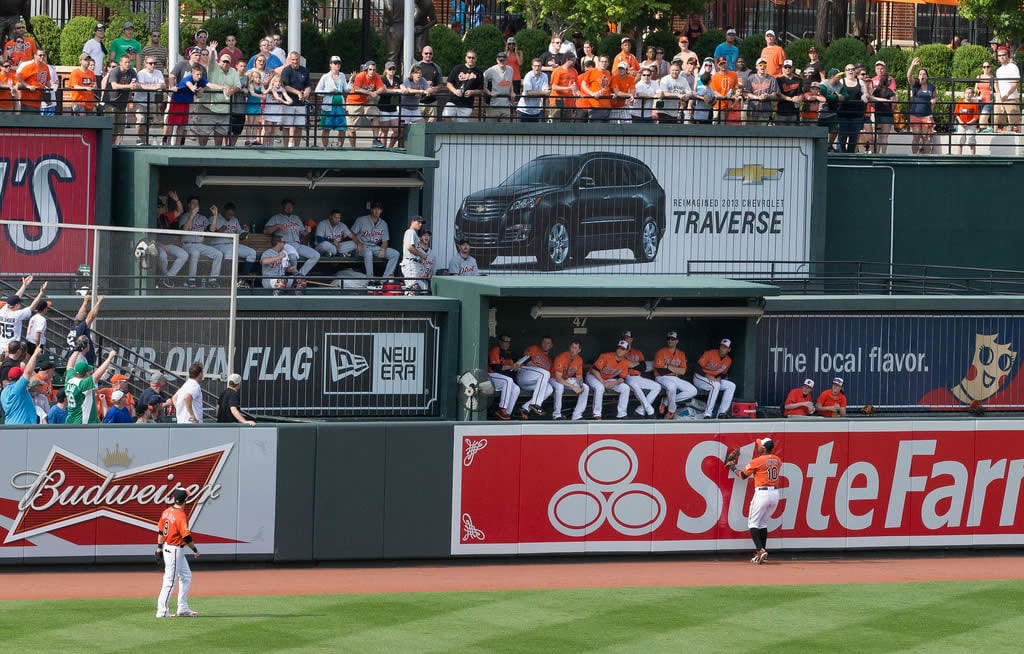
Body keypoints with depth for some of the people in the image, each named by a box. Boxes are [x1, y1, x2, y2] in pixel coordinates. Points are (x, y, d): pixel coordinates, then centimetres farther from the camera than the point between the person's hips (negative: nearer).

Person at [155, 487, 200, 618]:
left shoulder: (167, 512, 3)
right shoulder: (181, 516, -22)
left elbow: (160, 531, 10)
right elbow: (186, 536, -21)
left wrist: (159, 548, 18)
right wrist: (195, 550, -8)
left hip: (167, 547, 9)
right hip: (175, 551, -9)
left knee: (186, 576, 18)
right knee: (170, 580, -2)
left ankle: (183, 609, 22)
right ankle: (162, 611, 3)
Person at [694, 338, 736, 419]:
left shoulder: (728, 361, 3)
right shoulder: (710, 354, -15)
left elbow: (724, 373, 15)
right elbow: (697, 367, -16)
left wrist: (719, 378, -9)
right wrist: (707, 375, -29)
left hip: (714, 379, 7)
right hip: (699, 378, -7)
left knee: (732, 386, -11)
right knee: (716, 385, -35)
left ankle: (722, 412, -17)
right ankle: (707, 414, -37)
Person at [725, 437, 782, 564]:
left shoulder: (757, 461, -10)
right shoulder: (777, 460, 7)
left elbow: (743, 475, 2)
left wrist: (733, 469, 21)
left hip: (762, 493, -6)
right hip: (775, 493, 6)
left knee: (753, 523, 1)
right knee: (763, 523, 17)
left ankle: (760, 550, -17)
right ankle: (762, 552, 13)